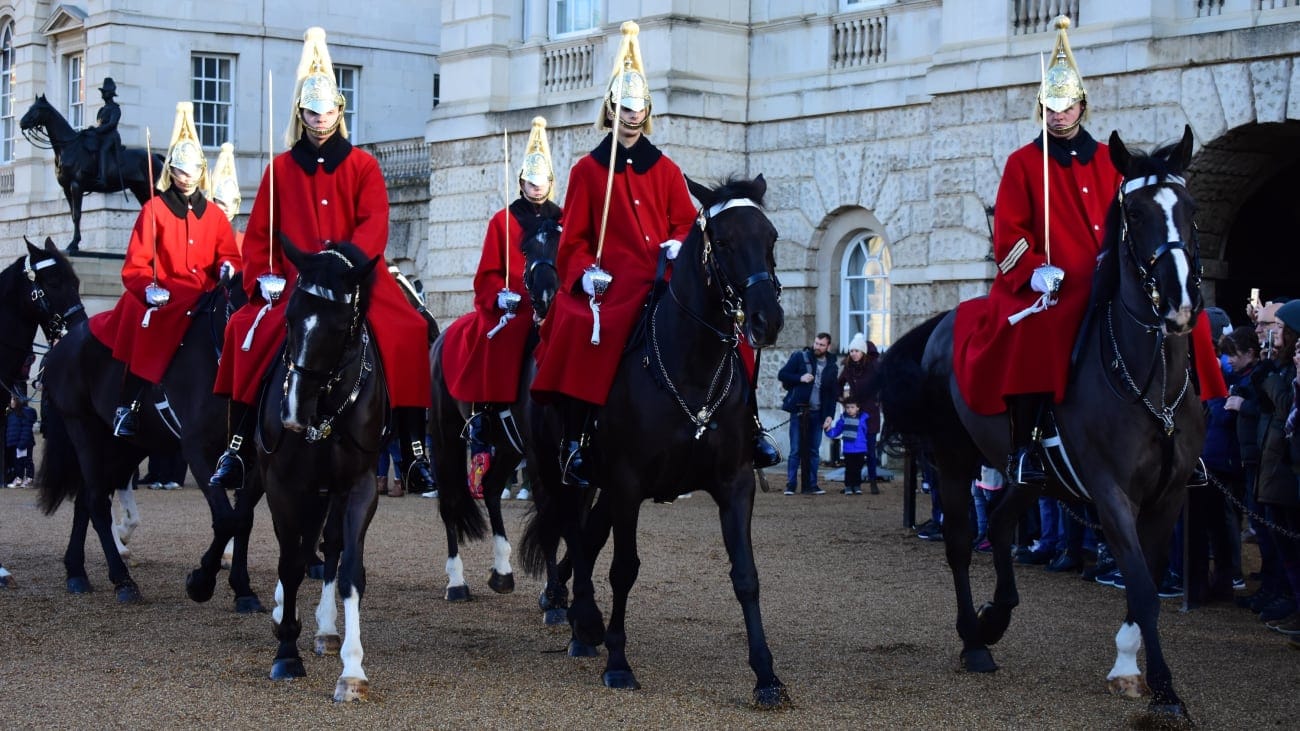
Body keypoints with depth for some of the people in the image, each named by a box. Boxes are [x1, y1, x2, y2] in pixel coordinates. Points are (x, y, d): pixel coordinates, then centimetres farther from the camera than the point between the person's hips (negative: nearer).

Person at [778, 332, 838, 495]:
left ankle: (811, 485, 9)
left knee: (813, 451, 4)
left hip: (817, 413, 3)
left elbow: (832, 394, 12)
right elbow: (782, 375, -1)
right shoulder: (800, 357, 0)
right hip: (799, 411, -3)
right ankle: (790, 485, -1)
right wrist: (800, 378, -16)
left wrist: (829, 415, 2)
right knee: (796, 450, -4)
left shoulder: (831, 366, 10)